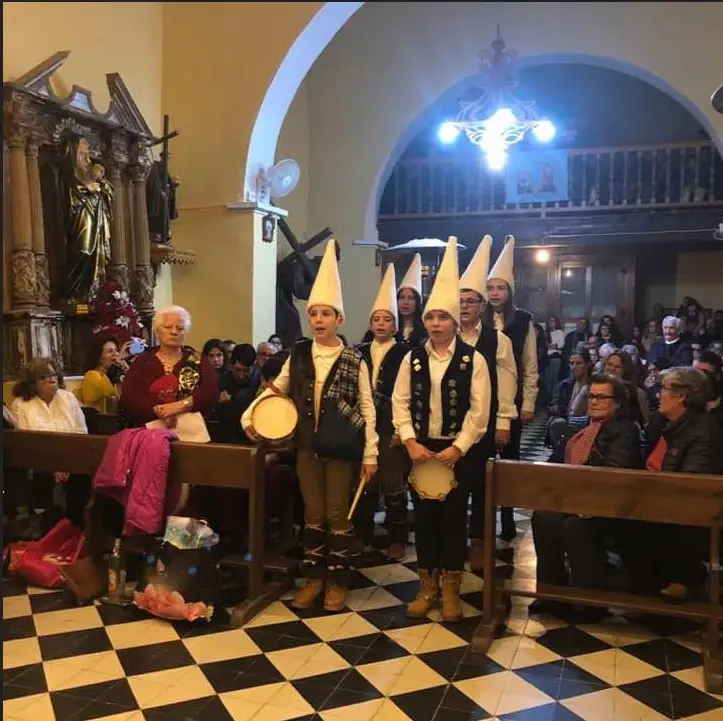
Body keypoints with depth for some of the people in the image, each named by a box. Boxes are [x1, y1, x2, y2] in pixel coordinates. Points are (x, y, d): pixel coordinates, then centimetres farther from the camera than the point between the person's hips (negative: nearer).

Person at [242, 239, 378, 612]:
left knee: (337, 515, 7)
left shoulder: (354, 361, -6)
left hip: (341, 448, -3)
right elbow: (275, 389, 13)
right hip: (307, 446, 3)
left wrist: (370, 455, -7)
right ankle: (313, 577, 24)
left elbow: (367, 409, -5)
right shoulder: (298, 354, 2)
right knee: (313, 514, 12)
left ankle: (336, 581, 21)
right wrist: (249, 416, 0)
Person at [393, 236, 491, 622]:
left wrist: (457, 448, -15)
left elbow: (479, 411, -8)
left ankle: (450, 588, 22)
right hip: (420, 450, 2)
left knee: (454, 518, 7)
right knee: (423, 517, 9)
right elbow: (400, 402, 1)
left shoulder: (473, 359, -5)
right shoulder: (412, 358, 2)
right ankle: (427, 585, 24)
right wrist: (411, 442, -10)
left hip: (457, 452, -2)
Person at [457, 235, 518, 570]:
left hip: (484, 424, -1)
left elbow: (505, 382, -2)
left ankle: (477, 541, 21)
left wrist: (503, 423, -5)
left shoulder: (497, 340, -2)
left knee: (481, 483, 8)